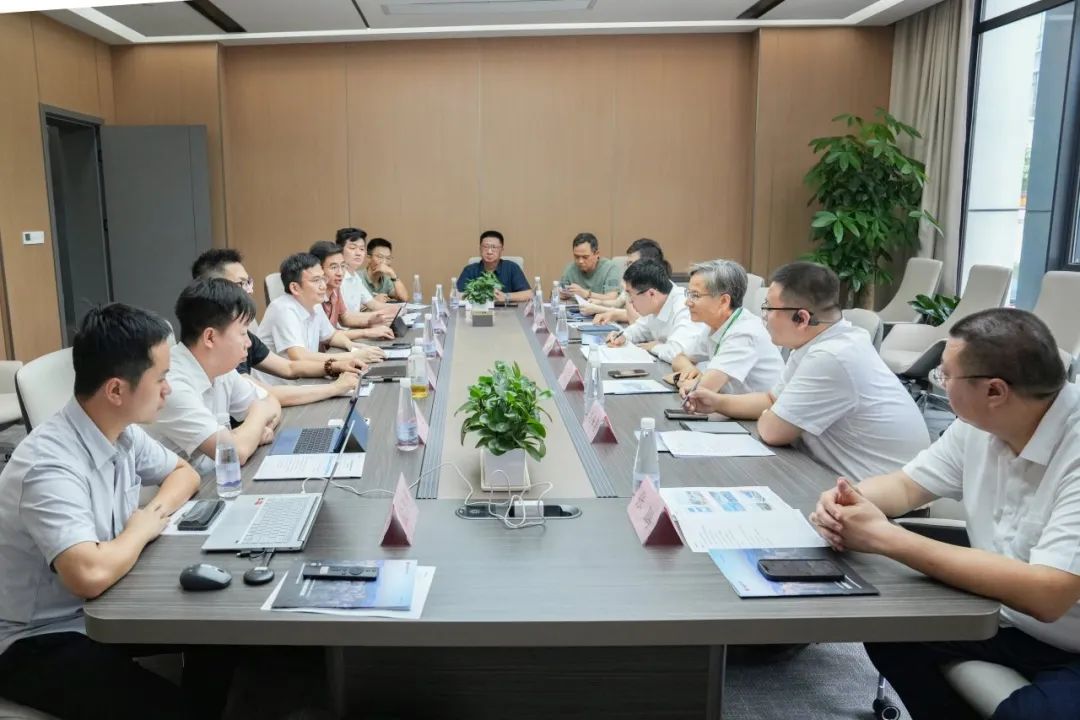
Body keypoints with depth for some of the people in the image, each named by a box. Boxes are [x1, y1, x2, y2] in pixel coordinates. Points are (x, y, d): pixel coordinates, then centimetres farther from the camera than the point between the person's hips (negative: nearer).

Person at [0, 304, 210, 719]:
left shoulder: (123, 431, -5)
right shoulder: (49, 466, -29)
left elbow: (184, 473, 13)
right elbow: (90, 574, -42)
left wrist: (155, 511, -8)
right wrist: (142, 529, -22)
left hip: (102, 610, 8)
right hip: (41, 641, -8)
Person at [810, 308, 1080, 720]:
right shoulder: (980, 423, -6)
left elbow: (1046, 594, -36)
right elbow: (906, 485, 5)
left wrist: (886, 538, -33)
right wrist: (846, 501, -20)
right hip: (1013, 624, 7)